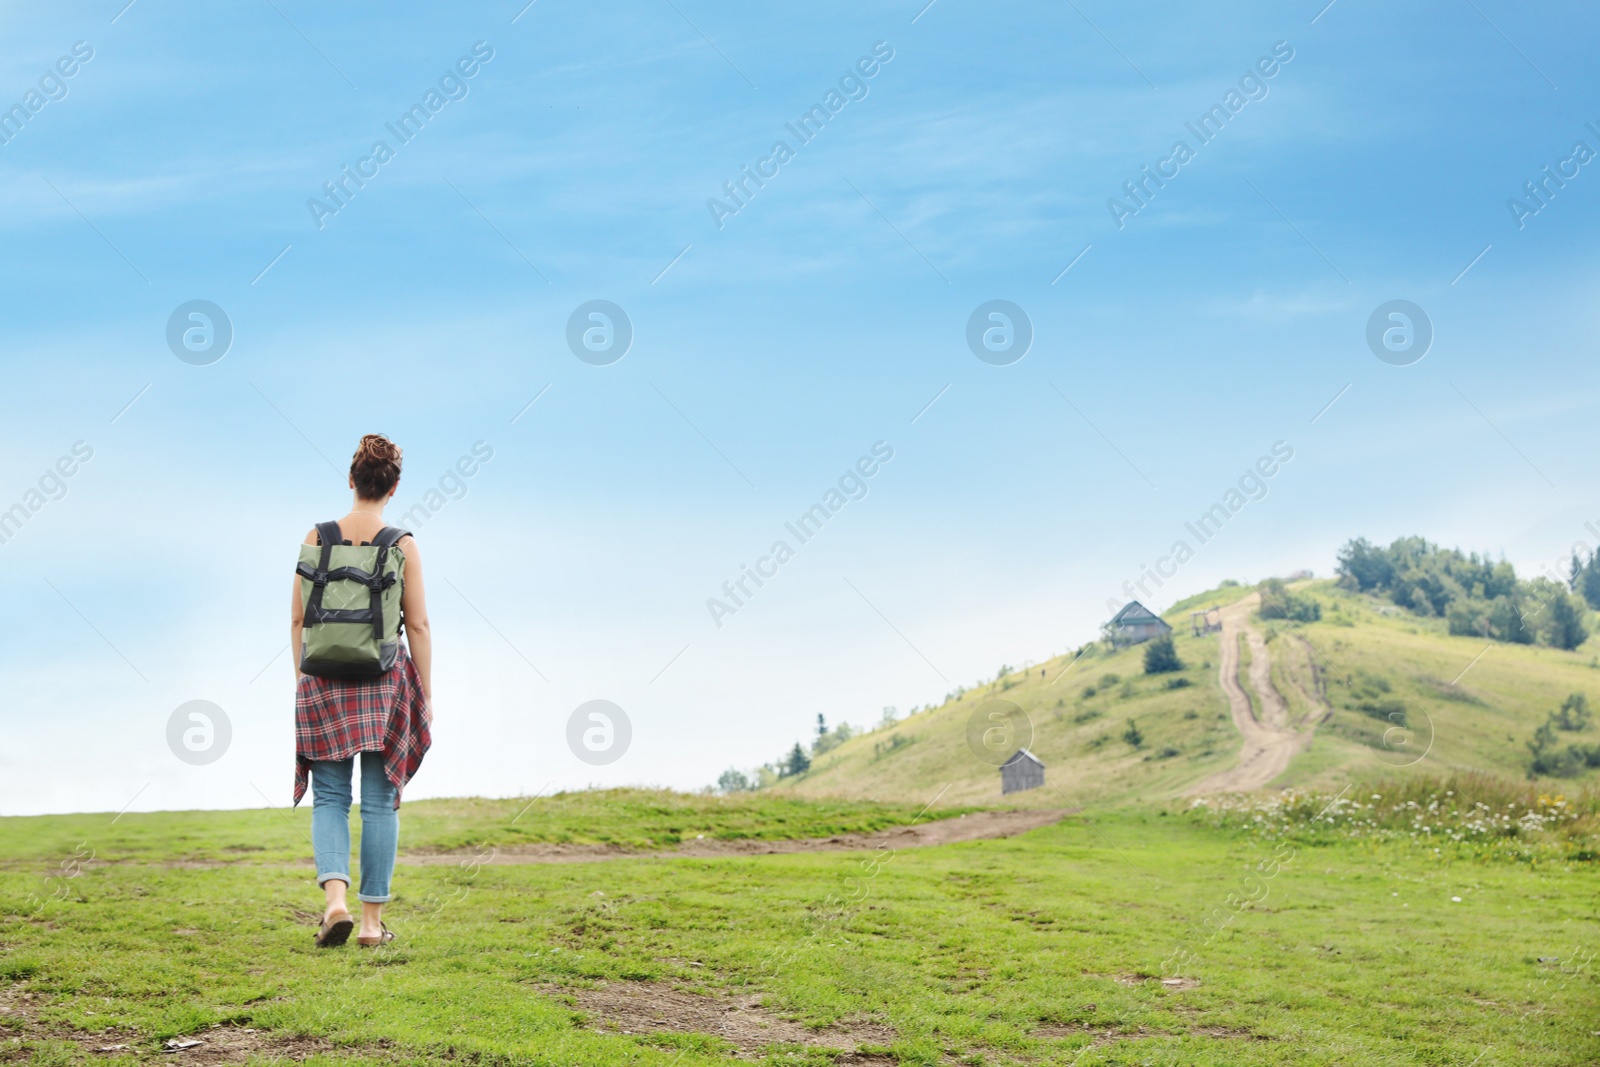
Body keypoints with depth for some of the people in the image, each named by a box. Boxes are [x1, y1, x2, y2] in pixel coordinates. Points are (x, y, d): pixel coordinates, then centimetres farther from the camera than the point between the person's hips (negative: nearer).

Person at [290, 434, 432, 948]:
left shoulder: (317, 538, -1)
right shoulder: (403, 546, -5)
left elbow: (298, 619, 3)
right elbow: (418, 626, -3)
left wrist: (303, 678, 14)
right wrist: (426, 694, 5)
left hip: (325, 679, 1)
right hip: (385, 682, -1)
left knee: (330, 797, 10)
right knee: (379, 802, 7)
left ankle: (336, 898, -11)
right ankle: (372, 919, 9)